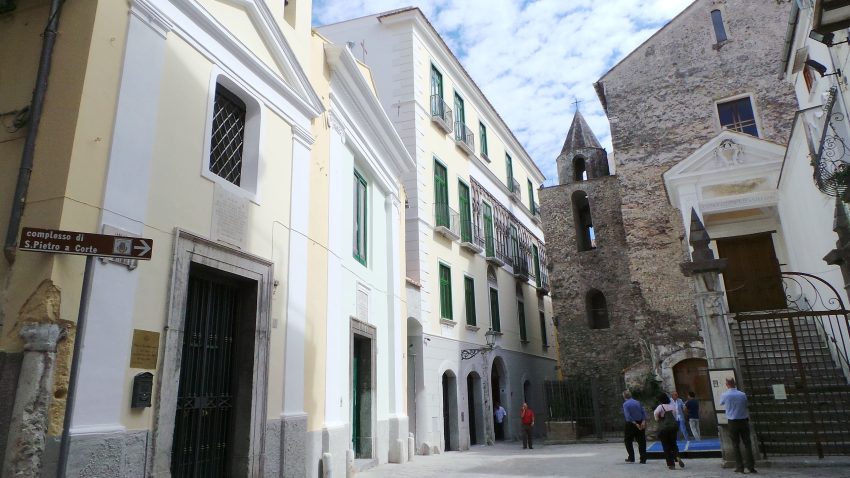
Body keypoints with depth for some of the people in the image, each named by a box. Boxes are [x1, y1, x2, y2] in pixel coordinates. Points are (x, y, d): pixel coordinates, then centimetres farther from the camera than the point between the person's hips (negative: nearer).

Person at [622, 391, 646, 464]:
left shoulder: (625, 404, -7)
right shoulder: (637, 402, 8)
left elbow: (627, 416, -18)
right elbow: (643, 412, -1)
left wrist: (635, 423, -19)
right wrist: (643, 421, -11)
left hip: (631, 424, -4)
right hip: (640, 423, 4)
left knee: (628, 441, 11)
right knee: (641, 441, 9)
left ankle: (631, 458, 12)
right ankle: (643, 459, 7)